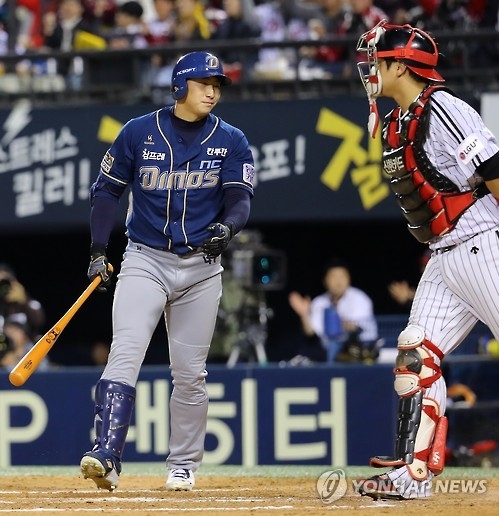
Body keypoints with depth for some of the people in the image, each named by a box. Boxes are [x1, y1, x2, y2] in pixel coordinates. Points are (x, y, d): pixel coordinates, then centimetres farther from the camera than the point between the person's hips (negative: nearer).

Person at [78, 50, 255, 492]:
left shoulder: (231, 141, 2)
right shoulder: (139, 132, -1)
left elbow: (240, 198, -5)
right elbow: (107, 190, 6)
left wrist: (227, 227, -28)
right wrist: (98, 251, -1)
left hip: (200, 267, 2)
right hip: (145, 260, -2)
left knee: (190, 371, 5)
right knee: (125, 354, -17)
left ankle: (183, 465, 16)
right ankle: (106, 456, -26)